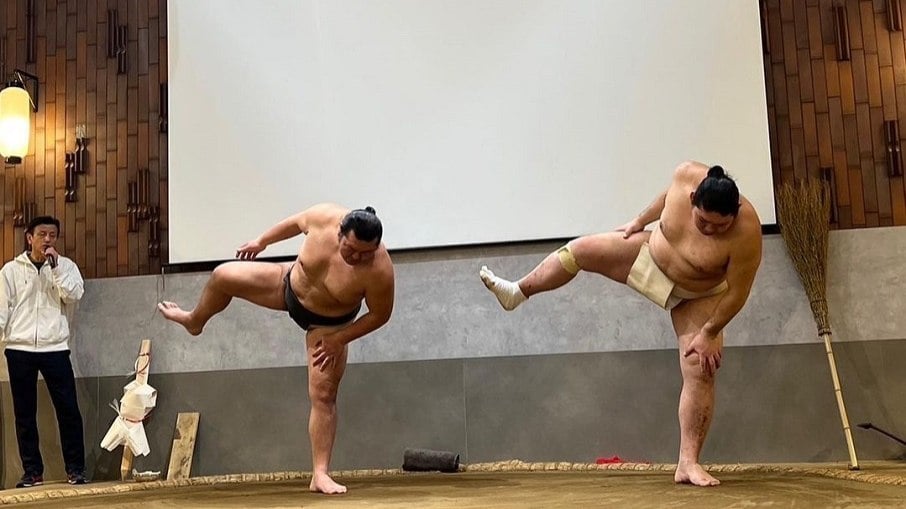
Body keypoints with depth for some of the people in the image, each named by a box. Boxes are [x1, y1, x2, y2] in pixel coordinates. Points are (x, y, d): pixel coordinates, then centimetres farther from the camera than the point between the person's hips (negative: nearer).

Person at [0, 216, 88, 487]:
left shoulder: (66, 266, 6)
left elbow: (73, 295, -9)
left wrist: (55, 266, -12)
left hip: (55, 348, 0)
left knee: (68, 409, -2)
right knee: (24, 413, 5)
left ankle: (75, 469, 6)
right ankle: (32, 471, 14)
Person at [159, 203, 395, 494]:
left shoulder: (379, 270, -38)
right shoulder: (324, 217, -30)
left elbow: (380, 314, -22)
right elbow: (296, 222, -6)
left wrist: (340, 340, -19)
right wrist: (261, 242, 9)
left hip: (328, 323, -3)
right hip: (291, 286, 4)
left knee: (323, 395, -8)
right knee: (224, 276, 6)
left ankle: (320, 475, -1)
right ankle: (194, 322, 40)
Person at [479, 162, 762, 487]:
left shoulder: (746, 234, -38)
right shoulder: (687, 175, -28)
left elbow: (737, 293, -26)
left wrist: (709, 333, -19)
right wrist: (639, 221, 7)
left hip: (698, 297, -3)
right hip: (651, 255, 4)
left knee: (701, 373, -11)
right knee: (579, 250, 1)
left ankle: (688, 463, -5)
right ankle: (518, 292, 26)